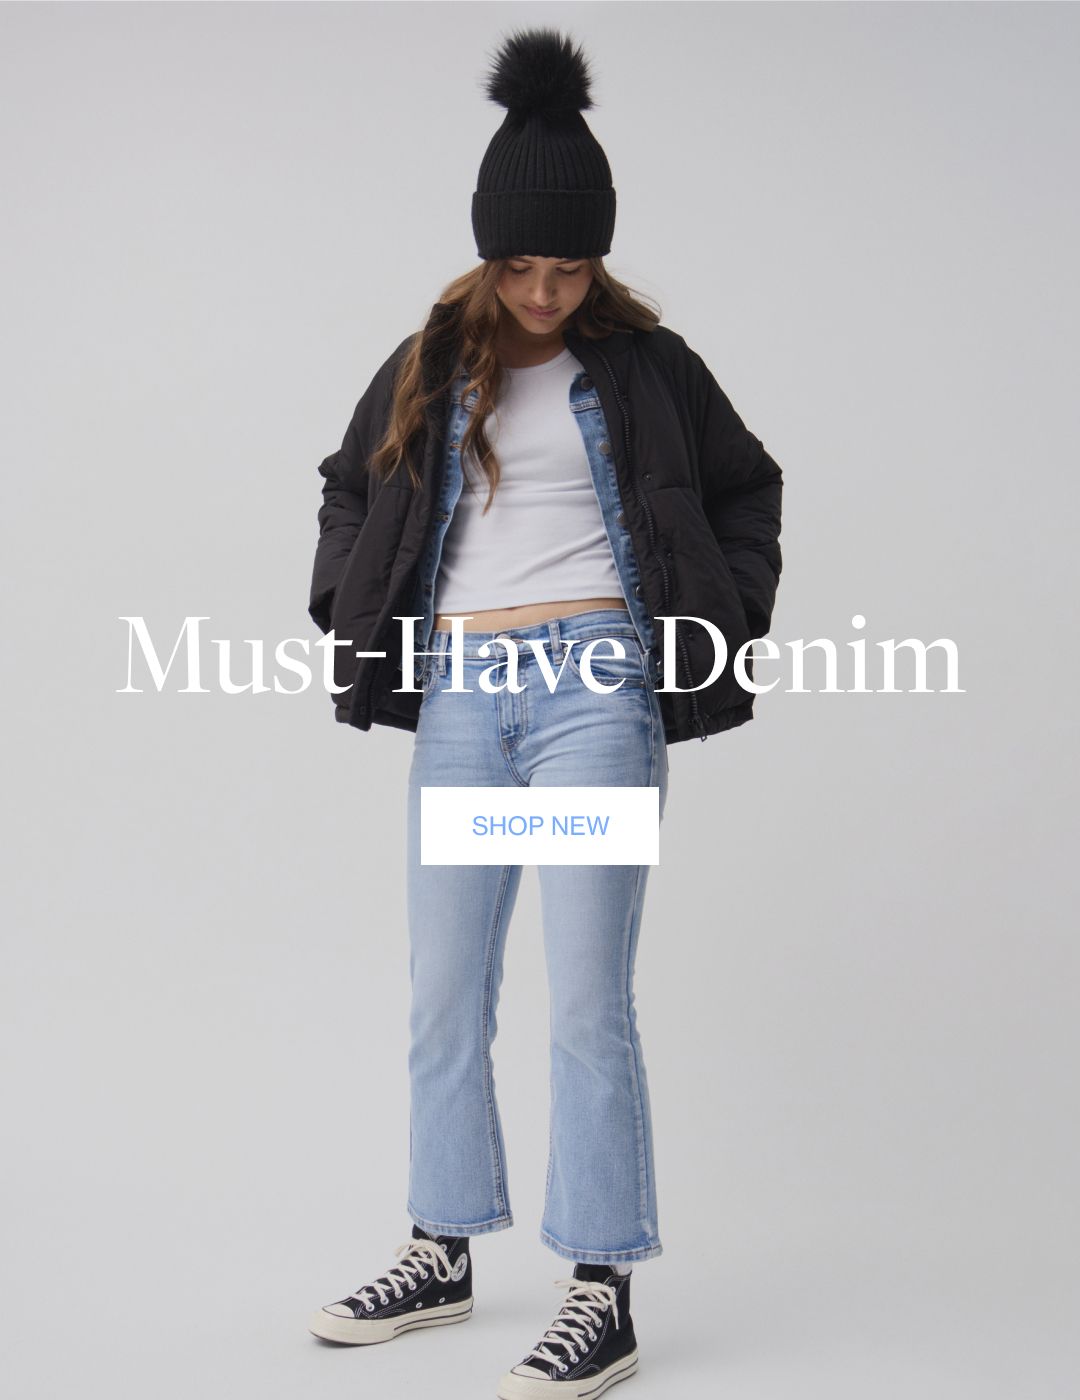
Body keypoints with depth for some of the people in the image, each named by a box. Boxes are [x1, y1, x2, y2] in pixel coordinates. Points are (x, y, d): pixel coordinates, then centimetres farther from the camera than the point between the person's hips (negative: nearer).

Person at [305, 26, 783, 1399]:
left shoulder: (643, 363, 4)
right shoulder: (431, 363, 11)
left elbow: (745, 488, 15)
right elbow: (349, 486, 25)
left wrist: (724, 621, 5)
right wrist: (352, 612, 12)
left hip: (594, 683, -4)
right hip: (458, 694, 4)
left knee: (587, 1001, -8)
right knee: (444, 999, 10)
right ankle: (441, 1256, 24)